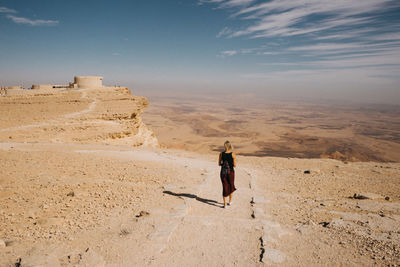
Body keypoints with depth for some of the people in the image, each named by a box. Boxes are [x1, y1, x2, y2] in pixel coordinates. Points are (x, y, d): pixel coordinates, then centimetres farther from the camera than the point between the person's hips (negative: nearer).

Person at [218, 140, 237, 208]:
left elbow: (219, 164, 1)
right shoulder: (233, 154, -11)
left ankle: (225, 204, 10)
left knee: (225, 187, 10)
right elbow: (234, 165, -8)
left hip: (223, 172, 1)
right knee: (231, 186, 21)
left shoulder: (221, 154, -6)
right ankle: (230, 201, 36)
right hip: (230, 172, -1)